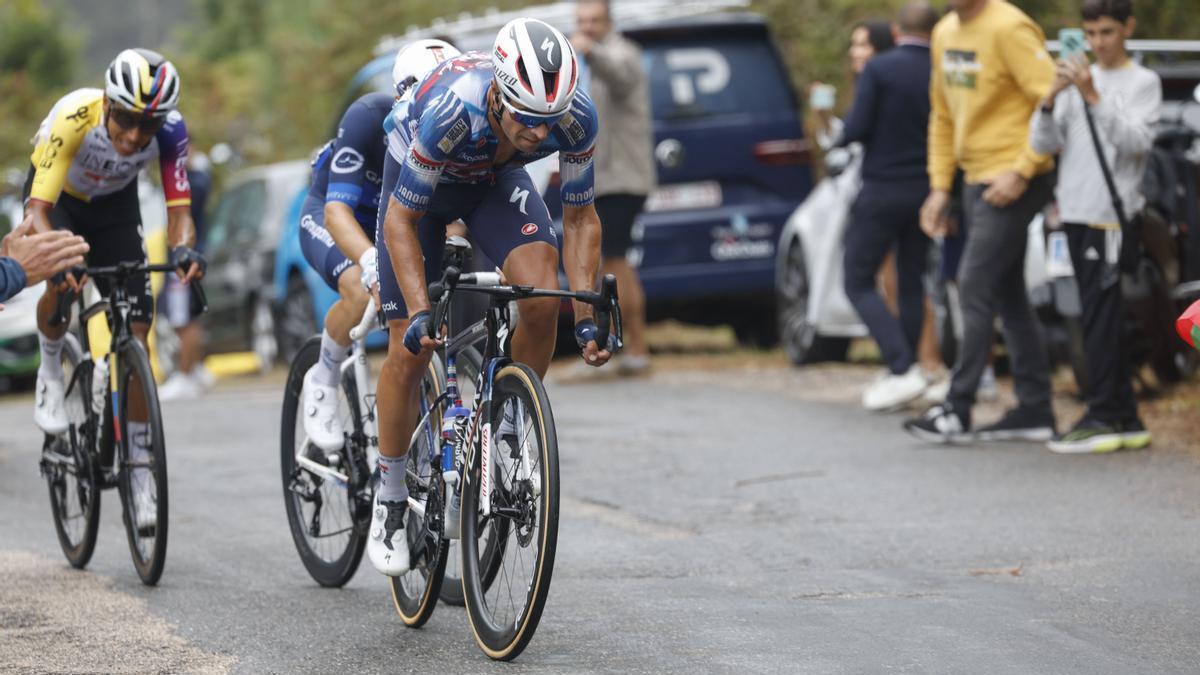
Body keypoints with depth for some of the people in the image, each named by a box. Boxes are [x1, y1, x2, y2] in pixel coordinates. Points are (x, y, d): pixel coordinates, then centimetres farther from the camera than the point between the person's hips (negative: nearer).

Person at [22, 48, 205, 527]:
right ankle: (51, 373, -1)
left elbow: (179, 210, -28)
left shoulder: (170, 130, -30)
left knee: (136, 336, -8)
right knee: (62, 283, -34)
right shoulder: (74, 118, -39)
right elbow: (39, 210, -41)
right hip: (58, 199, -2)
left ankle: (138, 474, 0)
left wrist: (183, 252, -50)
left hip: (115, 205, 2)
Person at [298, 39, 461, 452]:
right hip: (330, 217, -4)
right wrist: (371, 260, -60)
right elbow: (337, 210, -40)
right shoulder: (369, 117, -34)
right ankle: (323, 381, -8)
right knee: (361, 291, -34)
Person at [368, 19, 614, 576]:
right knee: (410, 350, -5)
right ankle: (389, 499, 13)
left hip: (495, 179, 2)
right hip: (417, 181, -2)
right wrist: (421, 314, -39)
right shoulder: (452, 108, -42)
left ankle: (510, 430, -2)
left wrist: (586, 317, -25)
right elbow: (400, 221, -30)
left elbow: (580, 218, -17)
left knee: (542, 297, -25)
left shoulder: (575, 117, -33)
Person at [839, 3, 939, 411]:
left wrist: (840, 140, 6)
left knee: (859, 282, 2)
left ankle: (903, 368, -14)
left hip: (882, 190, -4)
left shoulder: (879, 70, -11)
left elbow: (857, 129, -16)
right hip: (924, 191, 4)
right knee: (911, 283, 15)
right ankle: (903, 374, 18)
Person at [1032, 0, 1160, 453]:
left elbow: (1138, 140, -14)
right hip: (1076, 212, 6)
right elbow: (1043, 144, 8)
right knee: (1103, 318, 7)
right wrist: (1052, 98, -10)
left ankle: (1103, 417, -13)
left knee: (1101, 316, -12)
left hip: (1114, 213, -6)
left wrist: (1094, 98, -21)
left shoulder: (1142, 82, 1)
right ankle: (1126, 418, 10)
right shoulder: (1077, 80, 15)